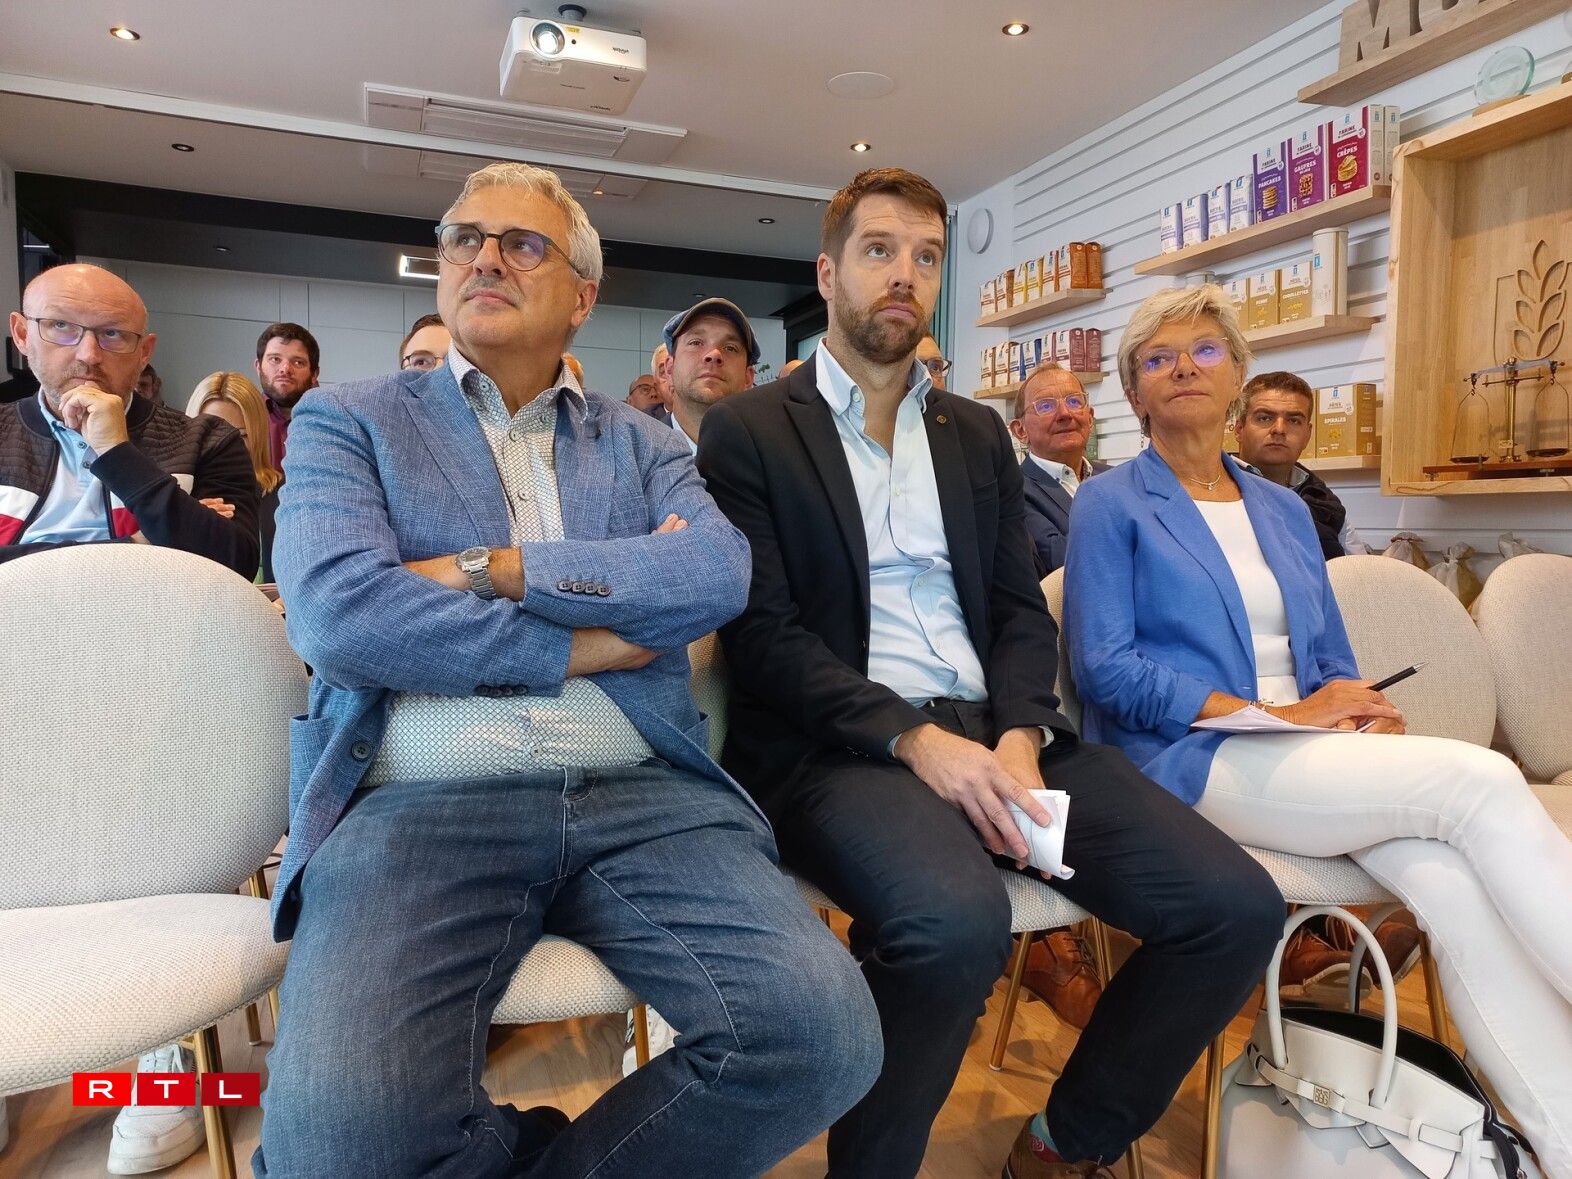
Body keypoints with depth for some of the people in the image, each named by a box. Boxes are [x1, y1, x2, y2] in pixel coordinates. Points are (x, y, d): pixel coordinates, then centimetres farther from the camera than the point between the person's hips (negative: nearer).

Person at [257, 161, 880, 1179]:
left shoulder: (646, 445, 17)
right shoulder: (347, 422, 12)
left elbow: (719, 575, -3)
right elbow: (337, 613, -7)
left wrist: (491, 569, -8)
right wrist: (586, 640, -5)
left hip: (646, 794, 2)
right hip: (421, 802, -1)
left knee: (826, 1037, -20)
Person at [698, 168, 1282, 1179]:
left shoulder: (978, 433, 20)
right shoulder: (749, 430, 4)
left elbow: (1021, 610, 13)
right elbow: (761, 631, -6)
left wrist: (1021, 736, -8)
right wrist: (915, 738, -18)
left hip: (990, 729, 6)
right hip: (837, 745, -5)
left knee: (1237, 905, -11)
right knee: (956, 920, -35)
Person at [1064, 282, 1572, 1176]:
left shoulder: (1285, 511, 21)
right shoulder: (1112, 505, 2)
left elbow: (1331, 659, 20)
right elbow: (1107, 669, -9)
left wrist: (1357, 704, -6)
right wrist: (1273, 715, -14)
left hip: (1313, 753, 5)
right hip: (1192, 760, -5)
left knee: (1455, 887, -26)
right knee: (1482, 782, -22)